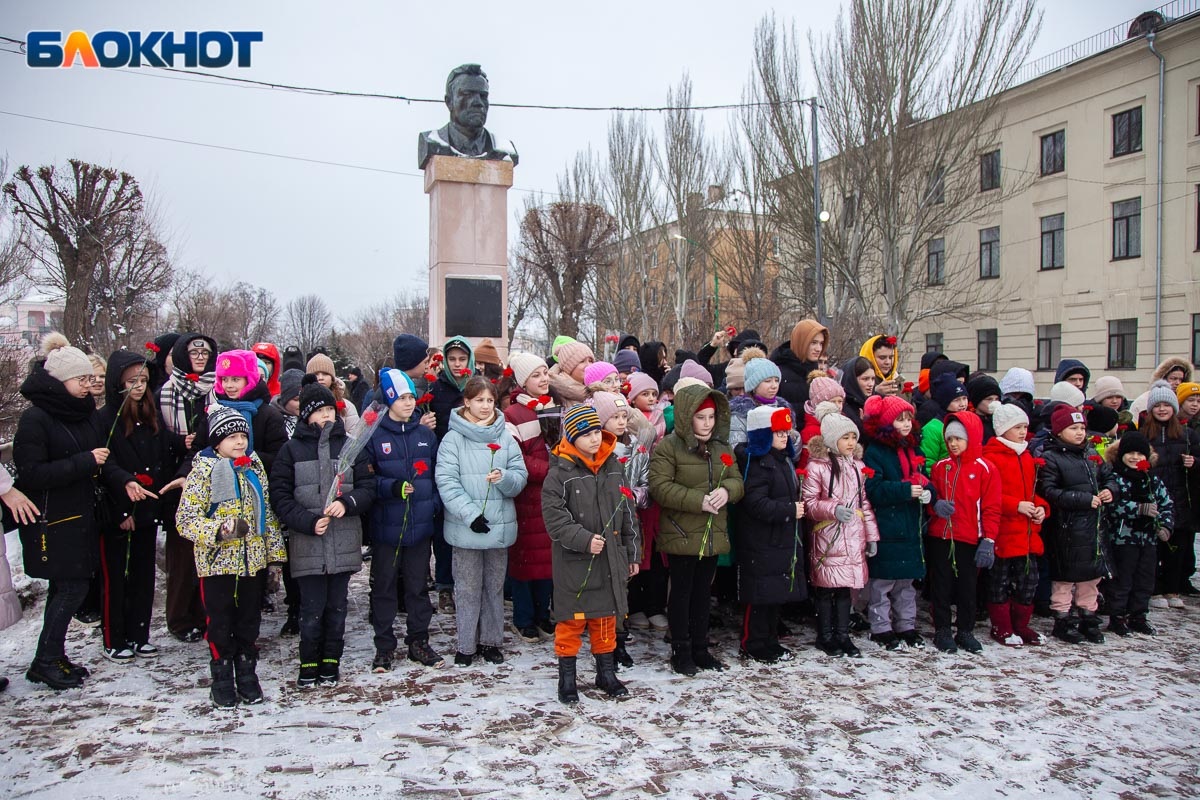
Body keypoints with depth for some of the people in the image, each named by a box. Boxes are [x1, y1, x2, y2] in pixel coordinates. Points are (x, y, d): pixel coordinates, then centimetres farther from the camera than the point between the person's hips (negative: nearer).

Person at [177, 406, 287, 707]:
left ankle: (247, 675, 27)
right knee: (220, 625, 7)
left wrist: (274, 553, 13)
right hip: (217, 561, -4)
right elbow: (185, 520, -11)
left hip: (252, 561, 4)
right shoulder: (204, 470, -8)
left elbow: (267, 514, 14)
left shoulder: (255, 467, 7)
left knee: (249, 621, 12)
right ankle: (222, 679, 23)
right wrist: (219, 530, -27)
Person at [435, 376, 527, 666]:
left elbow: (521, 476, 3)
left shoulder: (505, 437, 6)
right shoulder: (454, 438, -4)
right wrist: (470, 514, -18)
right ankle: (466, 644, 21)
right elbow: (446, 481, -11)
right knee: (467, 587, 7)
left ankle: (491, 640, 28)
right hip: (465, 528, -3)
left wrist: (505, 478, -19)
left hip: (499, 525, 3)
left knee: (495, 585, 14)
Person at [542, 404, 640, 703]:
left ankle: (606, 673, 32)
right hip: (574, 561, -5)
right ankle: (567, 678, 21)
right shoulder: (560, 472, -11)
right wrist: (584, 539, -24)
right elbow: (554, 517, -15)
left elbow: (627, 512, 13)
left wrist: (632, 554, 14)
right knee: (572, 618, 4)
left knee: (607, 615, 16)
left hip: (611, 557, 5)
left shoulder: (614, 466, 6)